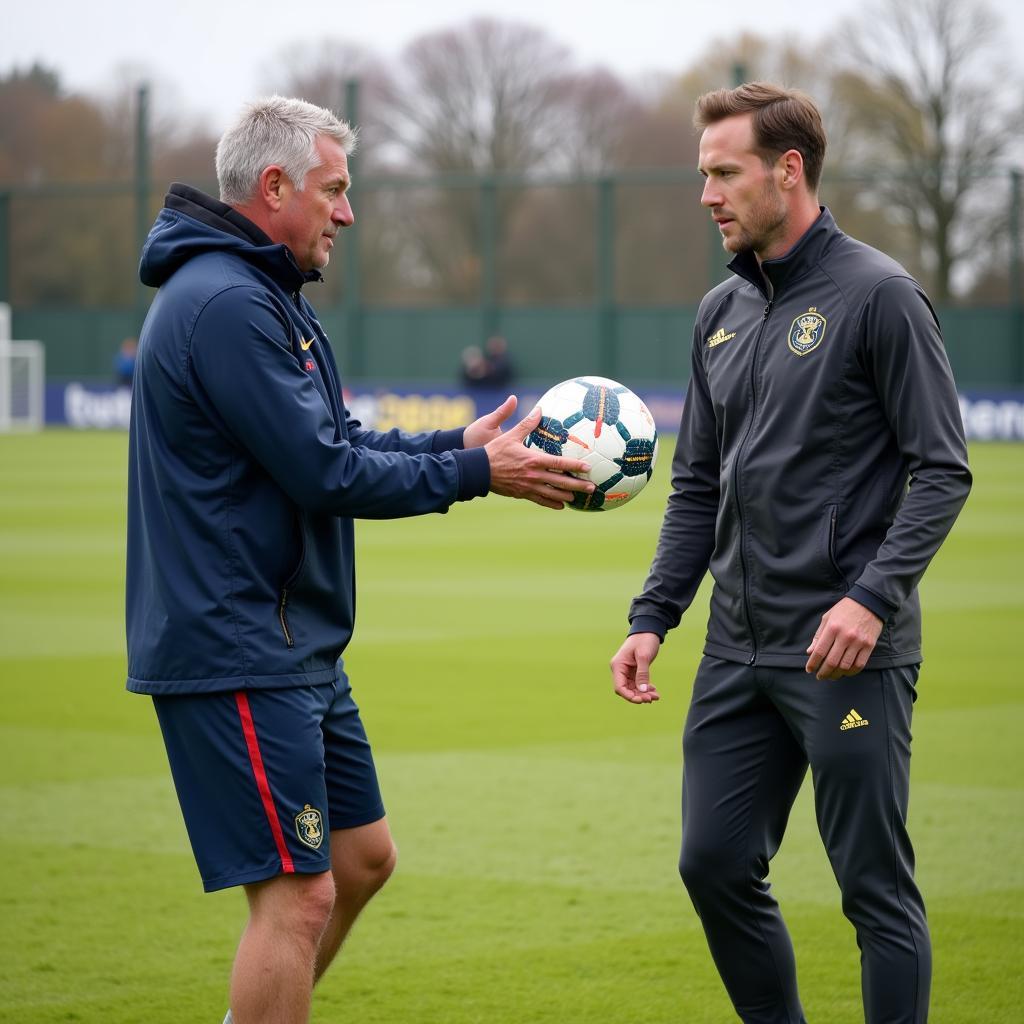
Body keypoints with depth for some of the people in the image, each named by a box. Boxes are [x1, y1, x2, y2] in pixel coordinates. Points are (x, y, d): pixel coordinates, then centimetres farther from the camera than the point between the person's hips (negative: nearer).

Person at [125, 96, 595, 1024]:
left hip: (297, 650, 11)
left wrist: (458, 444, 8)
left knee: (363, 857, 17)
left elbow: (334, 441, 19)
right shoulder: (226, 304, -18)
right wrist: (475, 475, -12)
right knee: (298, 895, -9)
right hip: (239, 658, -11)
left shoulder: (261, 295, 17)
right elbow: (325, 472, -20)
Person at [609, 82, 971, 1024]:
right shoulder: (723, 312, 14)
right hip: (740, 652, 7)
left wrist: (873, 598, -22)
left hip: (851, 653, -7)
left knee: (875, 885, -1)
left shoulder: (878, 295, -8)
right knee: (716, 866, 8)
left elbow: (942, 470, -11)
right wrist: (652, 617, 9)